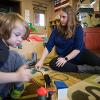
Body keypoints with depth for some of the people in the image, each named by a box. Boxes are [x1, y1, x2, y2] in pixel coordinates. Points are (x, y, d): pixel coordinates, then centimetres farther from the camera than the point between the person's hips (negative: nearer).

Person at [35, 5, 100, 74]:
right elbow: (48, 46, -1)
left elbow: (78, 48, -13)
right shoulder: (57, 30, 0)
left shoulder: (78, 28, -7)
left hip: (80, 54, -2)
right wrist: (41, 60, -10)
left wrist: (66, 59, -23)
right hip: (64, 56, 3)